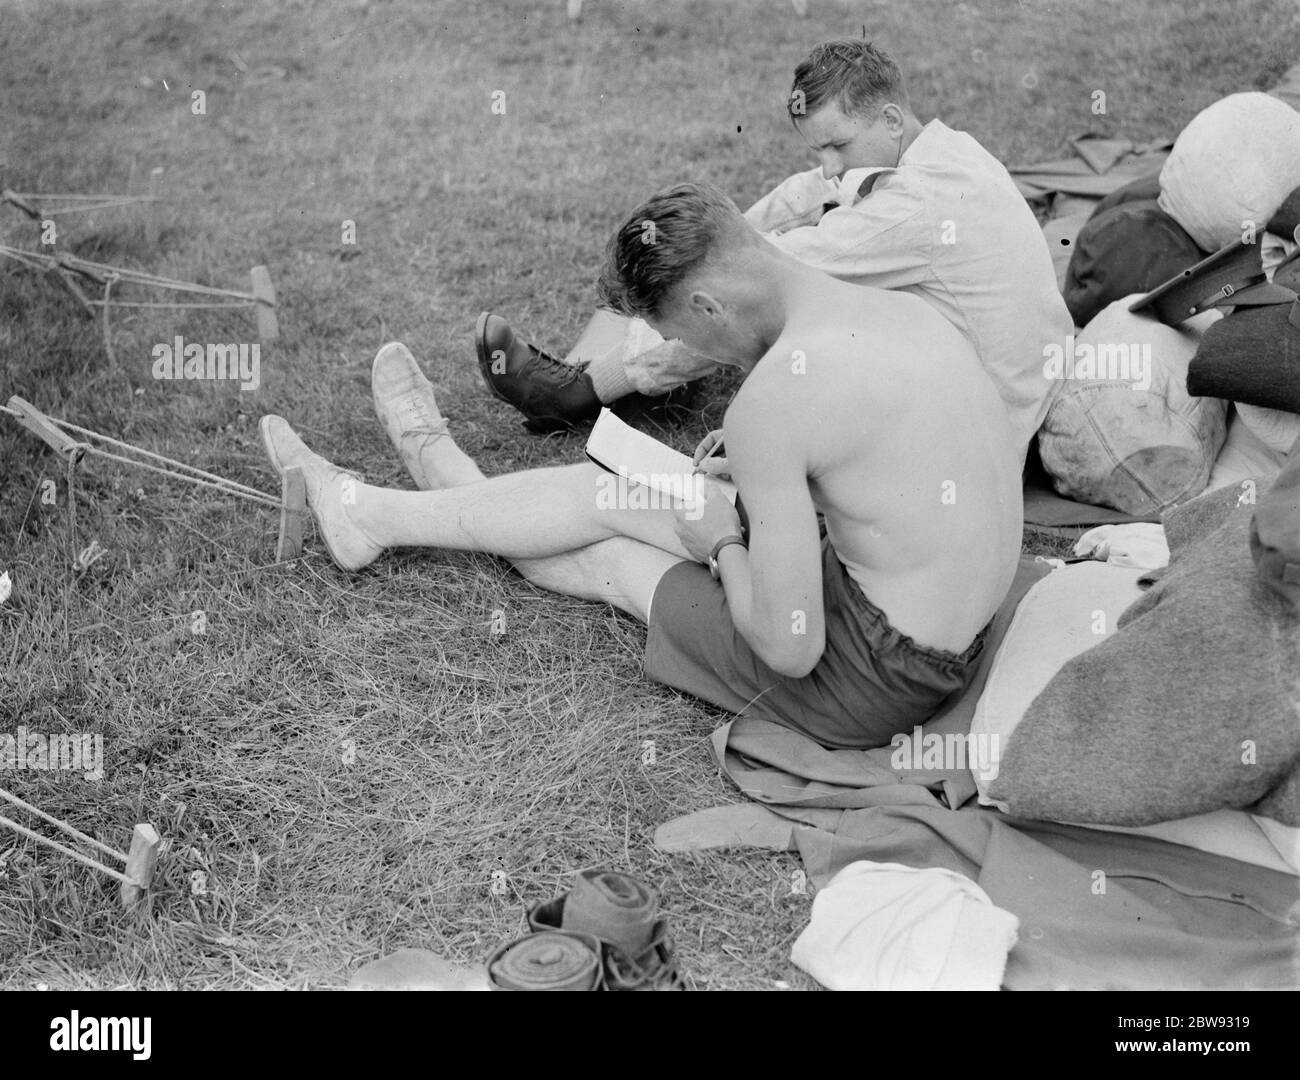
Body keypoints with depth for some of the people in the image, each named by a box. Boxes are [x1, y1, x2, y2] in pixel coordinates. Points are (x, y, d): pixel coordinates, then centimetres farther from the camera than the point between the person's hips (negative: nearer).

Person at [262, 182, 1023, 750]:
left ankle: (373, 516, 34)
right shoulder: (904, 308, 0)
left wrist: (722, 543, -5)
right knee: (619, 495, 19)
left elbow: (789, 649, -23)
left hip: (875, 681, -7)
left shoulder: (774, 392, -27)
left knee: (610, 498, 10)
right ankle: (441, 465, 47)